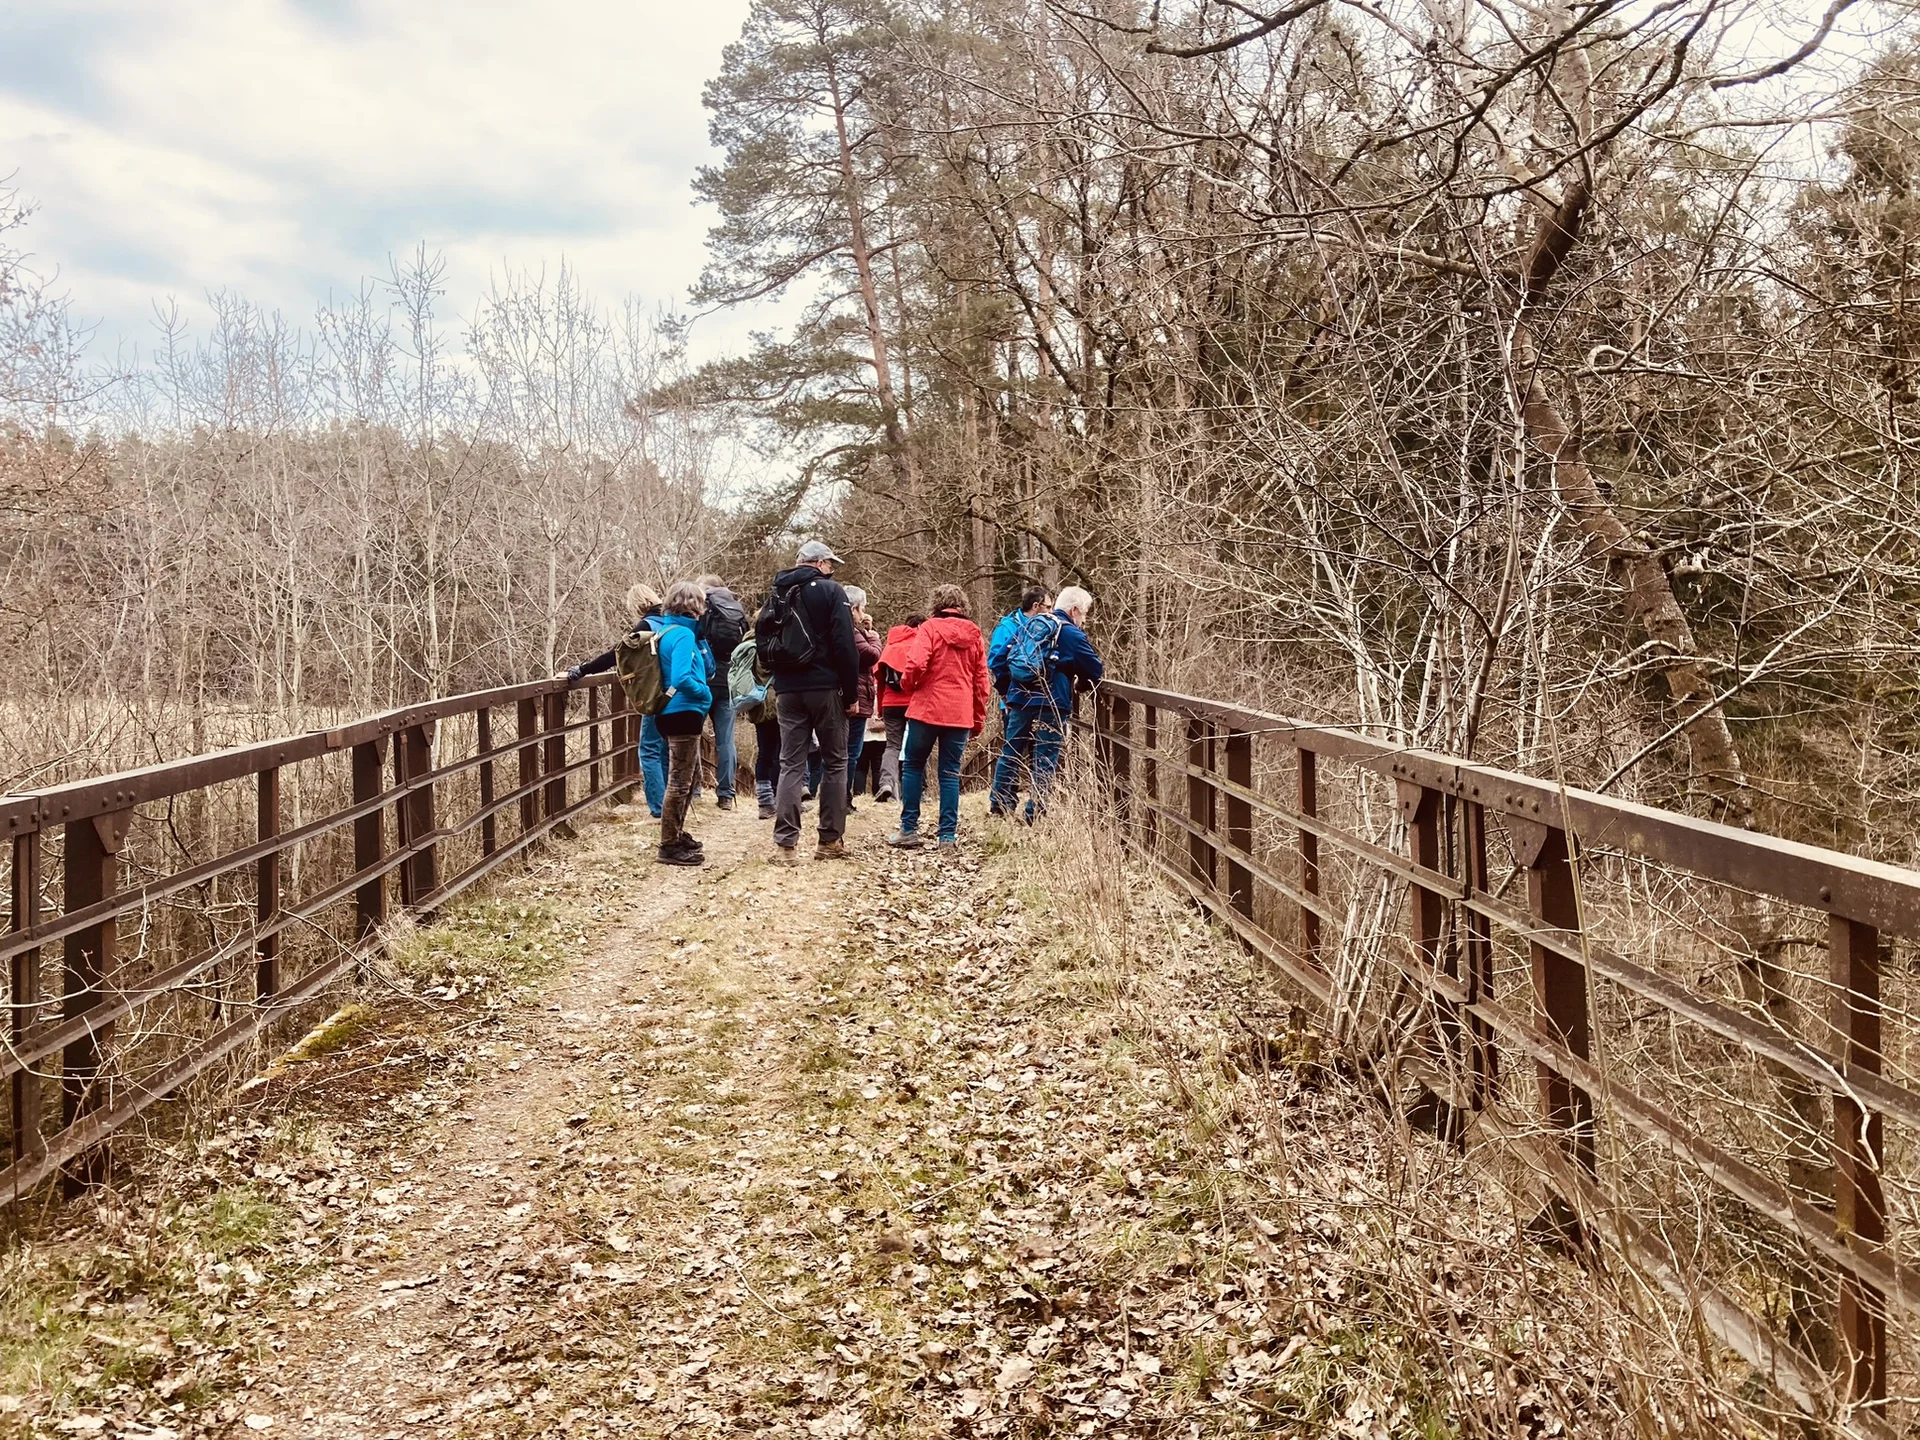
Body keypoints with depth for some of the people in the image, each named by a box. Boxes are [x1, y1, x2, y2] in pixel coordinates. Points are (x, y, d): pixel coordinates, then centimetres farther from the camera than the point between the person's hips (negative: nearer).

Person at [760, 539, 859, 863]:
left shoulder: (776, 595, 12)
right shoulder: (830, 591, -5)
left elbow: (763, 643, 14)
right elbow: (844, 645, -10)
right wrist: (851, 692, -5)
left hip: (787, 691, 4)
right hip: (824, 688, -4)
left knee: (790, 764, 5)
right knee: (835, 762, 7)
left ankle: (785, 844, -4)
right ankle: (830, 841, 6)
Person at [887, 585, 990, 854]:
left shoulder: (930, 628, -4)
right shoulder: (974, 634, 9)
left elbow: (916, 664, -17)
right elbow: (982, 680, 9)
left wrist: (907, 684, 4)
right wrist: (979, 718, 16)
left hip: (927, 708, -3)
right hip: (961, 713, 3)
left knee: (913, 766, 10)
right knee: (950, 773, 7)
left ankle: (909, 830, 8)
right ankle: (948, 836, 3)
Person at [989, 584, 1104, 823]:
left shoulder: (1028, 625, 12)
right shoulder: (1072, 635, -5)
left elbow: (1002, 659, 13)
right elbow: (1096, 672, -2)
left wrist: (1007, 691, 19)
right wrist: (1077, 684, 18)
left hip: (1019, 702, 5)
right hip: (1051, 707, -5)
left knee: (1010, 754, 14)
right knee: (1044, 761, 1)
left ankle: (997, 805, 18)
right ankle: (1035, 814, 2)